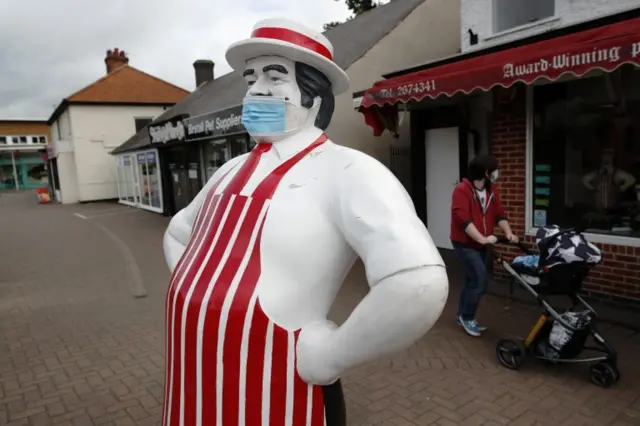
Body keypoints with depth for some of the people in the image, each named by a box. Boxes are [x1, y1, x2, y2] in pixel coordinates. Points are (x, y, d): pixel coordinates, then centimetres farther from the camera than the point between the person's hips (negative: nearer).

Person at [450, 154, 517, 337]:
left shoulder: (491, 190, 5)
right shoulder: (462, 190, -19)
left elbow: (500, 214, 3)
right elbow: (463, 219, -26)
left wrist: (508, 233, -14)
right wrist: (483, 238, -29)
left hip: (480, 244, 8)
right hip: (464, 243, -8)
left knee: (472, 280, 14)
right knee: (480, 280, -12)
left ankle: (463, 316, 28)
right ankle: (467, 317, 6)